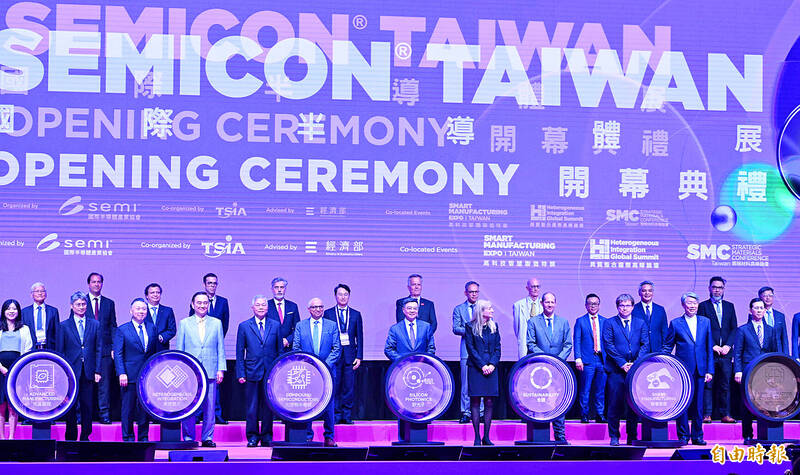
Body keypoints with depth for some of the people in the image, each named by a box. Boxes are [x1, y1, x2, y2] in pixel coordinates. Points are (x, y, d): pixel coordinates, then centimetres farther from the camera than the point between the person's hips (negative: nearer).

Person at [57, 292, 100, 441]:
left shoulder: (95, 325, 9)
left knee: (87, 406, 3)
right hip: (71, 371, -1)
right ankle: (71, 437, 10)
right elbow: (59, 351, 4)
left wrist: (98, 371, 0)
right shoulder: (64, 326, 5)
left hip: (88, 372, 1)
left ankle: (85, 437, 11)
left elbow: (99, 349, 7)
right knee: (71, 406, 2)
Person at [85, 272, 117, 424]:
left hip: (105, 350, 1)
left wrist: (113, 347, 0)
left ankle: (104, 414, 2)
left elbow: (113, 327, 11)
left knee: (104, 383, -1)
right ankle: (82, 415, 7)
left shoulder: (109, 303, 12)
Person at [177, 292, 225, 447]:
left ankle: (207, 437, 10)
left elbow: (220, 348, 10)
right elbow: (179, 350, 8)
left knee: (209, 407, 2)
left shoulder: (216, 323, 11)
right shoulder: (184, 323, 8)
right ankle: (188, 438, 8)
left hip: (210, 372, 1)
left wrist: (221, 369, 1)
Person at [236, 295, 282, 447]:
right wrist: (241, 373, -3)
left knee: (268, 406, 4)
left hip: (271, 372, 1)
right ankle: (252, 436, 9)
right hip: (252, 372, -1)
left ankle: (266, 436, 12)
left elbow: (280, 350, 10)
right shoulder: (244, 326, 5)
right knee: (252, 406, 1)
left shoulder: (275, 325, 8)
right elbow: (240, 352, 4)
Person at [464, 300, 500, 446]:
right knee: (475, 402, -4)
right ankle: (477, 437, 0)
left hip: (491, 368, 3)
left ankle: (486, 437, 6)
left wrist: (492, 364, -6)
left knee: (489, 402, 0)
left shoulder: (494, 327, 12)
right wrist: (482, 365, -11)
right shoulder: (470, 327, 0)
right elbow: (470, 348, -4)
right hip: (475, 368, -3)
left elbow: (497, 348, 9)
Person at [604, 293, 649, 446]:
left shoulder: (640, 323, 12)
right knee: (615, 404, -4)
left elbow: (645, 345, 5)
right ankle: (614, 436, 4)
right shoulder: (610, 323, 5)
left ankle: (632, 437, 11)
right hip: (616, 370, -2)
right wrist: (622, 363, -11)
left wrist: (636, 363, -9)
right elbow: (608, 345, -3)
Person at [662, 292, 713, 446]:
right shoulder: (675, 323, 3)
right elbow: (667, 348, 5)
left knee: (698, 405, 6)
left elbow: (709, 348, 10)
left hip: (700, 370, 2)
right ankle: (683, 436, 6)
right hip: (682, 370, -2)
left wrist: (710, 370, 4)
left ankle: (697, 436, 14)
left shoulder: (705, 322, 10)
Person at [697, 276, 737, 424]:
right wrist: (713, 346, -11)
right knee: (708, 384, -4)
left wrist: (728, 345, -4)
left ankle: (725, 414, 6)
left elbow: (734, 328, 11)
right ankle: (707, 414, -2)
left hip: (725, 352, 3)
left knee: (725, 384, 2)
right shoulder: (703, 306, 4)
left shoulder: (729, 306, 15)